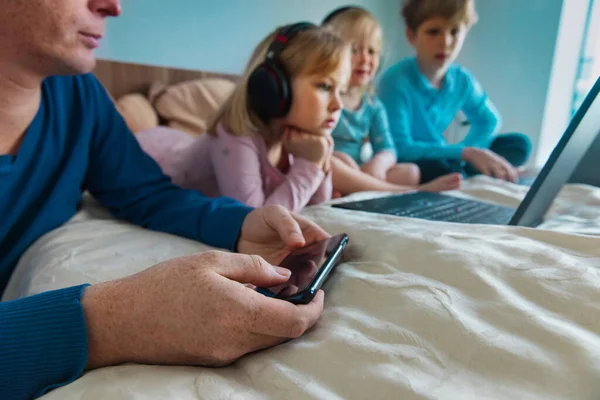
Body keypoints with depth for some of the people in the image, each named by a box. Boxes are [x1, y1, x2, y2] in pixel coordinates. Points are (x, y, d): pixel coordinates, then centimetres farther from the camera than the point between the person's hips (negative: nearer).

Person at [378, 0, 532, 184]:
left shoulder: (462, 80, -4)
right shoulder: (396, 80, -23)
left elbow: (489, 121, 12)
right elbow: (399, 149, -28)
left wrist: (467, 153, -10)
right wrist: (465, 153, -29)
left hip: (435, 158, 7)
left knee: (520, 144, 0)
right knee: (435, 167, -39)